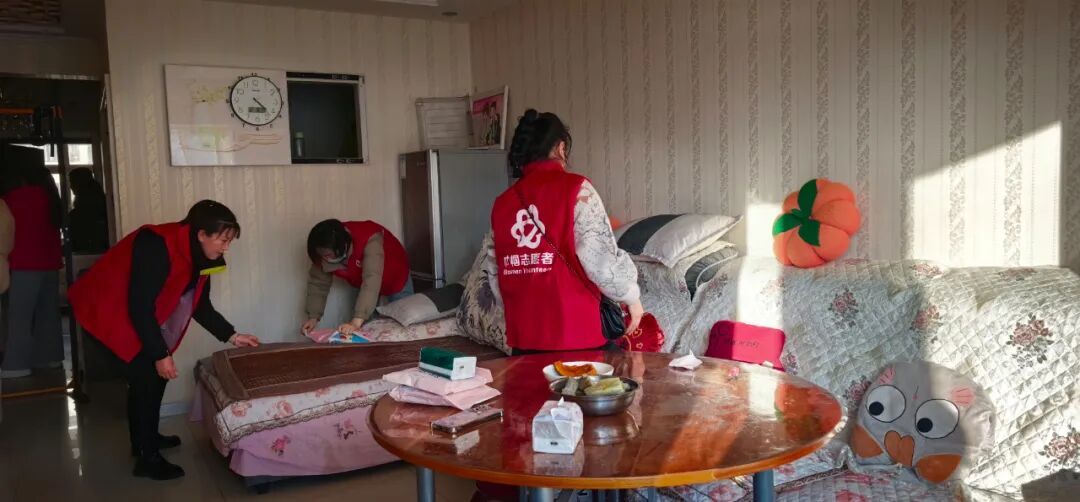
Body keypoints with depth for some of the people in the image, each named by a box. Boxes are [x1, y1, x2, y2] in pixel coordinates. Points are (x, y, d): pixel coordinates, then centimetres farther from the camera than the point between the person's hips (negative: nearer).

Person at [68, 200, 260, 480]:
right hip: (109, 309, -9)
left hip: (140, 314, 9)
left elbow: (199, 306, 5)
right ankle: (147, 459, -1)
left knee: (153, 375, 13)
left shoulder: (198, 255, -5)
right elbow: (141, 307, -31)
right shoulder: (157, 248, -32)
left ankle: (147, 438, 32)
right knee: (145, 375, -10)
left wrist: (231, 336, -1)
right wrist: (160, 354, -28)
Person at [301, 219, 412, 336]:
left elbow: (372, 281, -53)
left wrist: (357, 321, -61)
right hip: (362, 282, 4)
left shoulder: (370, 240, -45)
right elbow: (318, 282, -18)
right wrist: (313, 317, -29)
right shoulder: (325, 252, -28)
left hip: (395, 279, -4)